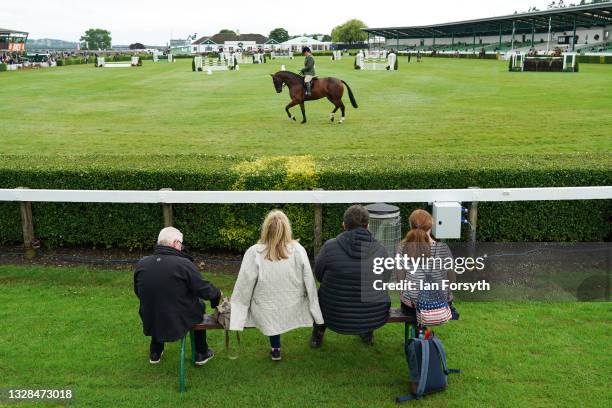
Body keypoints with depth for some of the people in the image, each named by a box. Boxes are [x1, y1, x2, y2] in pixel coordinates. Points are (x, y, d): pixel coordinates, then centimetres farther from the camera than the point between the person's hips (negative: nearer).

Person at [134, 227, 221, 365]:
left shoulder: (141, 264, -8)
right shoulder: (184, 264, -22)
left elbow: (138, 293, 9)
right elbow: (205, 290, -14)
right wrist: (217, 293, 8)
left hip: (150, 324, 4)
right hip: (178, 324, -4)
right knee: (199, 306, 26)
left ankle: (155, 354, 45)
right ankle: (201, 354, 36)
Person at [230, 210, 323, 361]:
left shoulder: (254, 252, -17)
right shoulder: (298, 250, -15)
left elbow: (244, 287, -12)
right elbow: (309, 282, -8)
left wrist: (237, 316, 1)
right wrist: (316, 313, 5)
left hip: (267, 314, -1)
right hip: (293, 311, 1)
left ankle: (275, 348, 34)